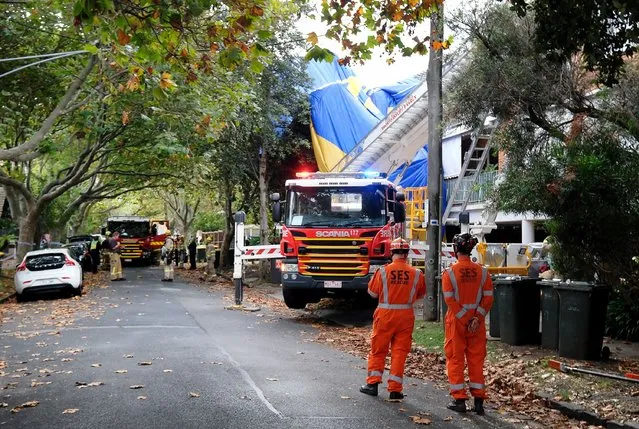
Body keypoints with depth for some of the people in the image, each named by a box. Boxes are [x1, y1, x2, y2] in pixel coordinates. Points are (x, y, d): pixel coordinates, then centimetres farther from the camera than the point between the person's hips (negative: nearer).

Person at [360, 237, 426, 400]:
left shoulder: (383, 271, -10)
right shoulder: (416, 273, -6)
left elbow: (372, 292, 0)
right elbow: (421, 294, 9)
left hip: (385, 315, -1)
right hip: (406, 316, 1)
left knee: (378, 350, 12)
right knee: (400, 352, 6)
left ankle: (372, 383, 13)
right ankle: (395, 389, 7)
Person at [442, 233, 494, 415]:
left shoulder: (449, 272, -9)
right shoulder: (482, 271, -1)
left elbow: (450, 299, -14)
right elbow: (488, 297, -5)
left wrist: (464, 319, -11)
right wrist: (477, 318, -7)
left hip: (456, 320, -3)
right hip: (477, 322, 3)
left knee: (455, 359, 8)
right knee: (476, 359, 11)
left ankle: (459, 399, 9)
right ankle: (478, 399, 11)